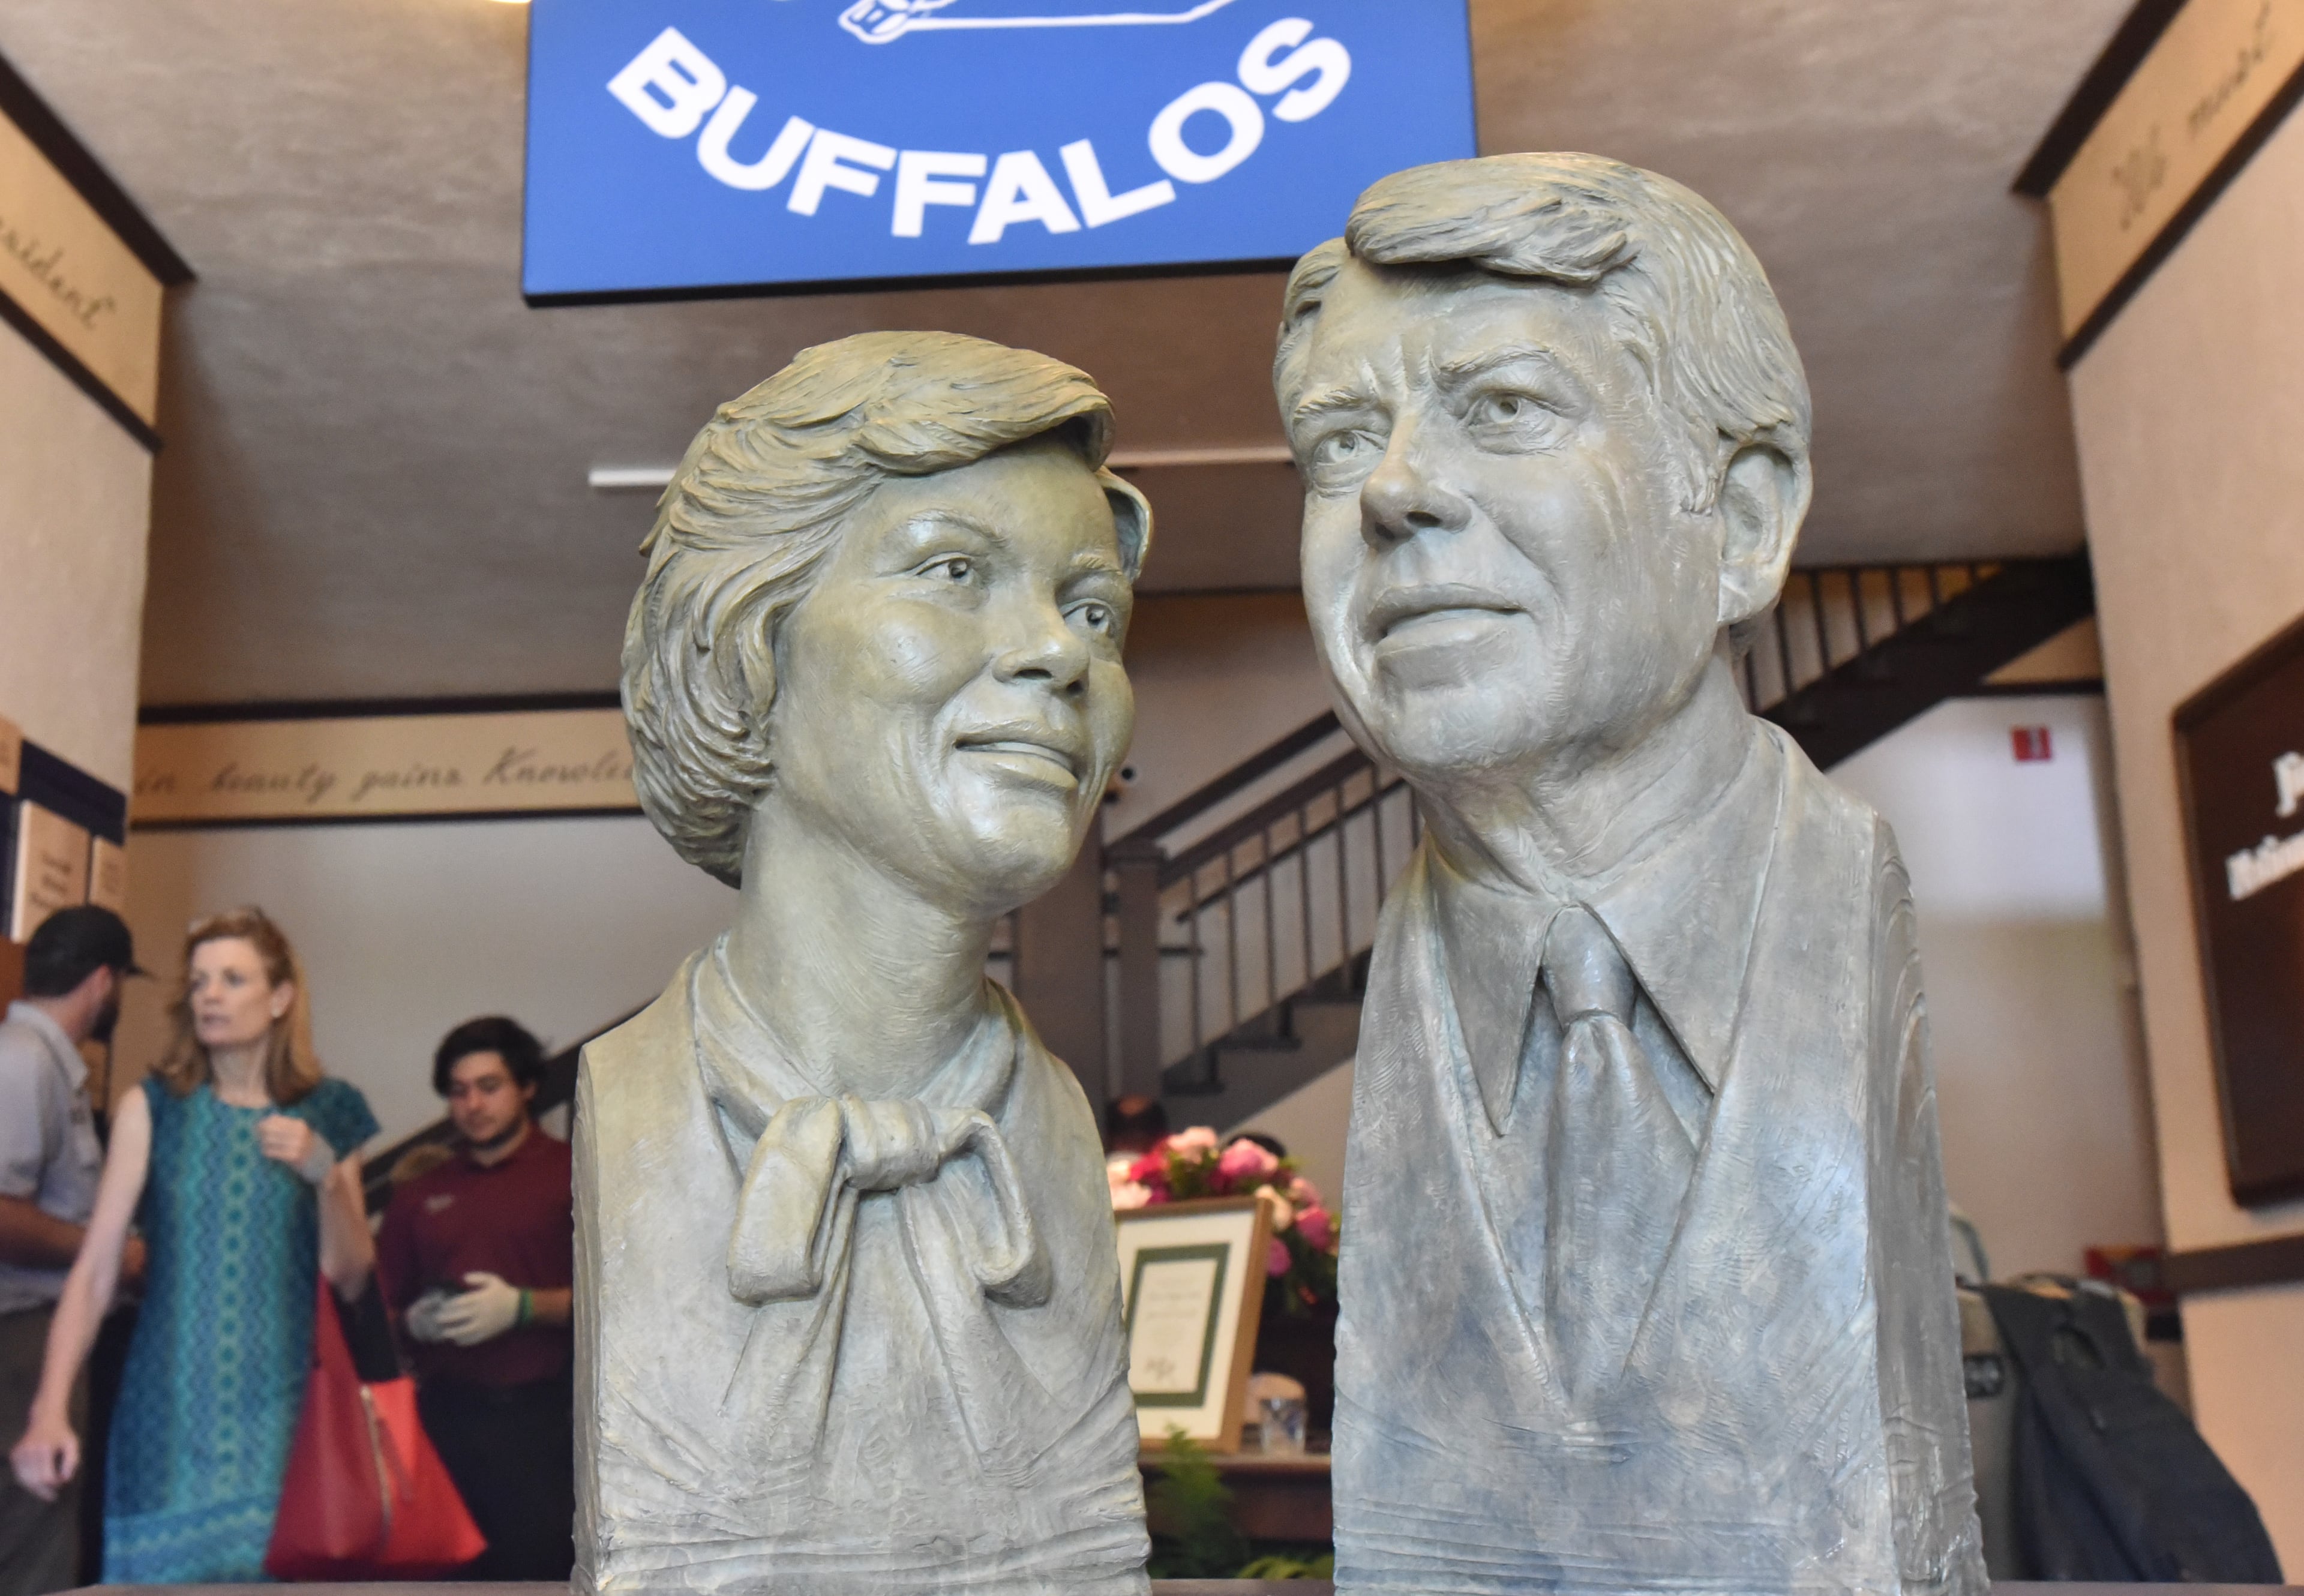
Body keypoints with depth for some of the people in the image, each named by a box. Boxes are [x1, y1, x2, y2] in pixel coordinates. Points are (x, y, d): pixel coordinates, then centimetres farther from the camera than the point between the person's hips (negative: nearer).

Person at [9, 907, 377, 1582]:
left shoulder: (328, 1115, 5)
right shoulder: (152, 1109, 2)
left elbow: (351, 1279, 4)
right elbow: (94, 1271, -4)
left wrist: (326, 1175, -11)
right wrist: (50, 1410, -13)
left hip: (280, 1417, 1)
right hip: (168, 1412, 0)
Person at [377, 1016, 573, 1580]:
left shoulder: (574, 1175, 3)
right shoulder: (419, 1196, 16)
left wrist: (523, 1307, -16)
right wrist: (417, 1322, -3)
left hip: (541, 1413, -4)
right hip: (448, 1415, 4)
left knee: (540, 1560, -8)